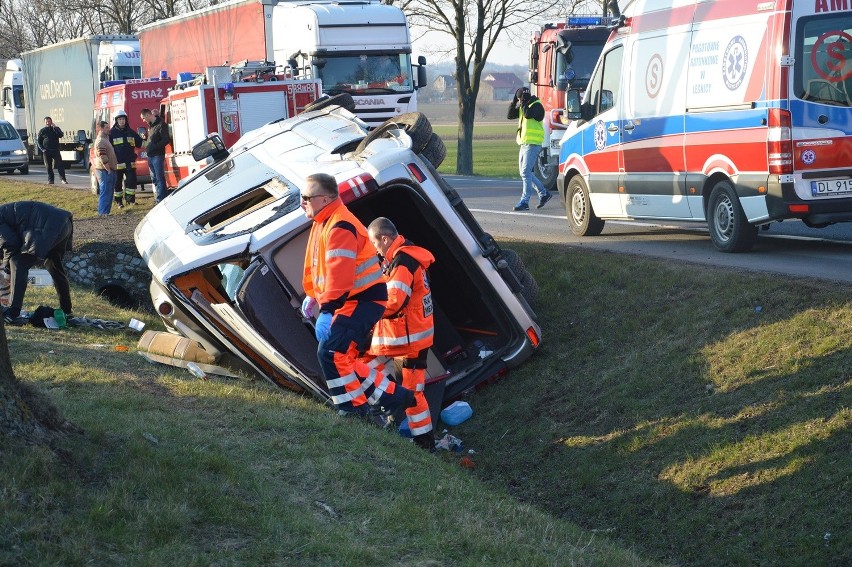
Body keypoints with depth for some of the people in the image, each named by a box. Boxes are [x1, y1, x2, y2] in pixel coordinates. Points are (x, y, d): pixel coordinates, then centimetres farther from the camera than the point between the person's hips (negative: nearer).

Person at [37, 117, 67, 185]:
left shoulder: (56, 129, 8)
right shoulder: (42, 131, 7)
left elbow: (61, 135, -10)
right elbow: (38, 141, 9)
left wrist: (55, 127, -15)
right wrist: (42, 149, -5)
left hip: (55, 150, 0)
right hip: (46, 151, 0)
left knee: (60, 164, -10)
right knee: (48, 166, 1)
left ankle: (63, 179, -11)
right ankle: (50, 180, 8)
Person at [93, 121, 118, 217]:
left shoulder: (105, 138, 19)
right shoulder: (100, 141, -14)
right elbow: (103, 158, -21)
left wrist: (111, 170, 19)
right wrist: (109, 170, -19)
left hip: (109, 170, 10)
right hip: (104, 171, -10)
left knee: (109, 193, 12)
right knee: (105, 192, -10)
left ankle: (105, 212, 16)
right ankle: (102, 213, -10)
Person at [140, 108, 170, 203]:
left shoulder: (161, 125, -10)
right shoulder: (151, 125, 17)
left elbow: (166, 140, -17)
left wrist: (154, 147, -19)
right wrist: (147, 146, 6)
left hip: (157, 156, -9)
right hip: (150, 156, 9)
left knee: (160, 178, -7)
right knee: (154, 179, 10)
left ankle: (161, 200, -7)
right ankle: (159, 199, 15)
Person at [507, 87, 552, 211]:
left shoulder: (536, 105, -10)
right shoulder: (523, 107, 16)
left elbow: (528, 114, -27)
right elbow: (510, 115, 13)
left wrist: (524, 103, -13)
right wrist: (514, 102, 3)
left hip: (532, 144, -10)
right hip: (524, 144, 10)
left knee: (525, 172, -14)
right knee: (524, 172, 14)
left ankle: (524, 201, -14)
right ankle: (544, 193, 24)